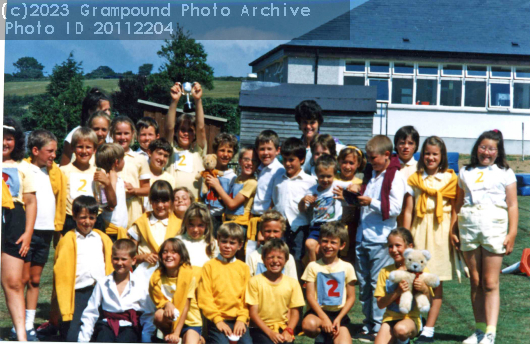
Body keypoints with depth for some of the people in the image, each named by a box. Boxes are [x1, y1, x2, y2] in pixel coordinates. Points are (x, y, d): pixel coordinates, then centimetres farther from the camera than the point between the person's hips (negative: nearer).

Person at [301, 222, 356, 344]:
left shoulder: (347, 268, 6)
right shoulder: (313, 266, 2)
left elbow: (351, 298, 5)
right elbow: (310, 296, -5)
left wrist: (339, 319, -9)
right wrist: (324, 318, -17)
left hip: (339, 313, 0)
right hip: (318, 311, 0)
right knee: (308, 324, -36)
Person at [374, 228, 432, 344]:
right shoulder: (386, 271, 6)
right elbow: (380, 304, -1)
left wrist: (424, 289, -17)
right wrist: (397, 292, -16)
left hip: (411, 318, -2)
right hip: (390, 318, 2)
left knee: (401, 329, -36)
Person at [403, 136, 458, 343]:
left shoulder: (450, 179, 5)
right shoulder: (415, 179, 10)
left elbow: (455, 209, 5)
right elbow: (408, 210, 9)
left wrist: (453, 233, -5)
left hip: (441, 231, -2)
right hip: (419, 230, 2)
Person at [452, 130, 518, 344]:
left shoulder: (504, 173, 8)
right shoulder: (466, 173, 16)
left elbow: (512, 206, 3)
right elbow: (459, 204, 16)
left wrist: (512, 234, -6)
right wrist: (454, 231, 7)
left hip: (494, 226, -3)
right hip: (468, 227, 3)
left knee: (490, 283, -7)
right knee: (475, 282, 5)